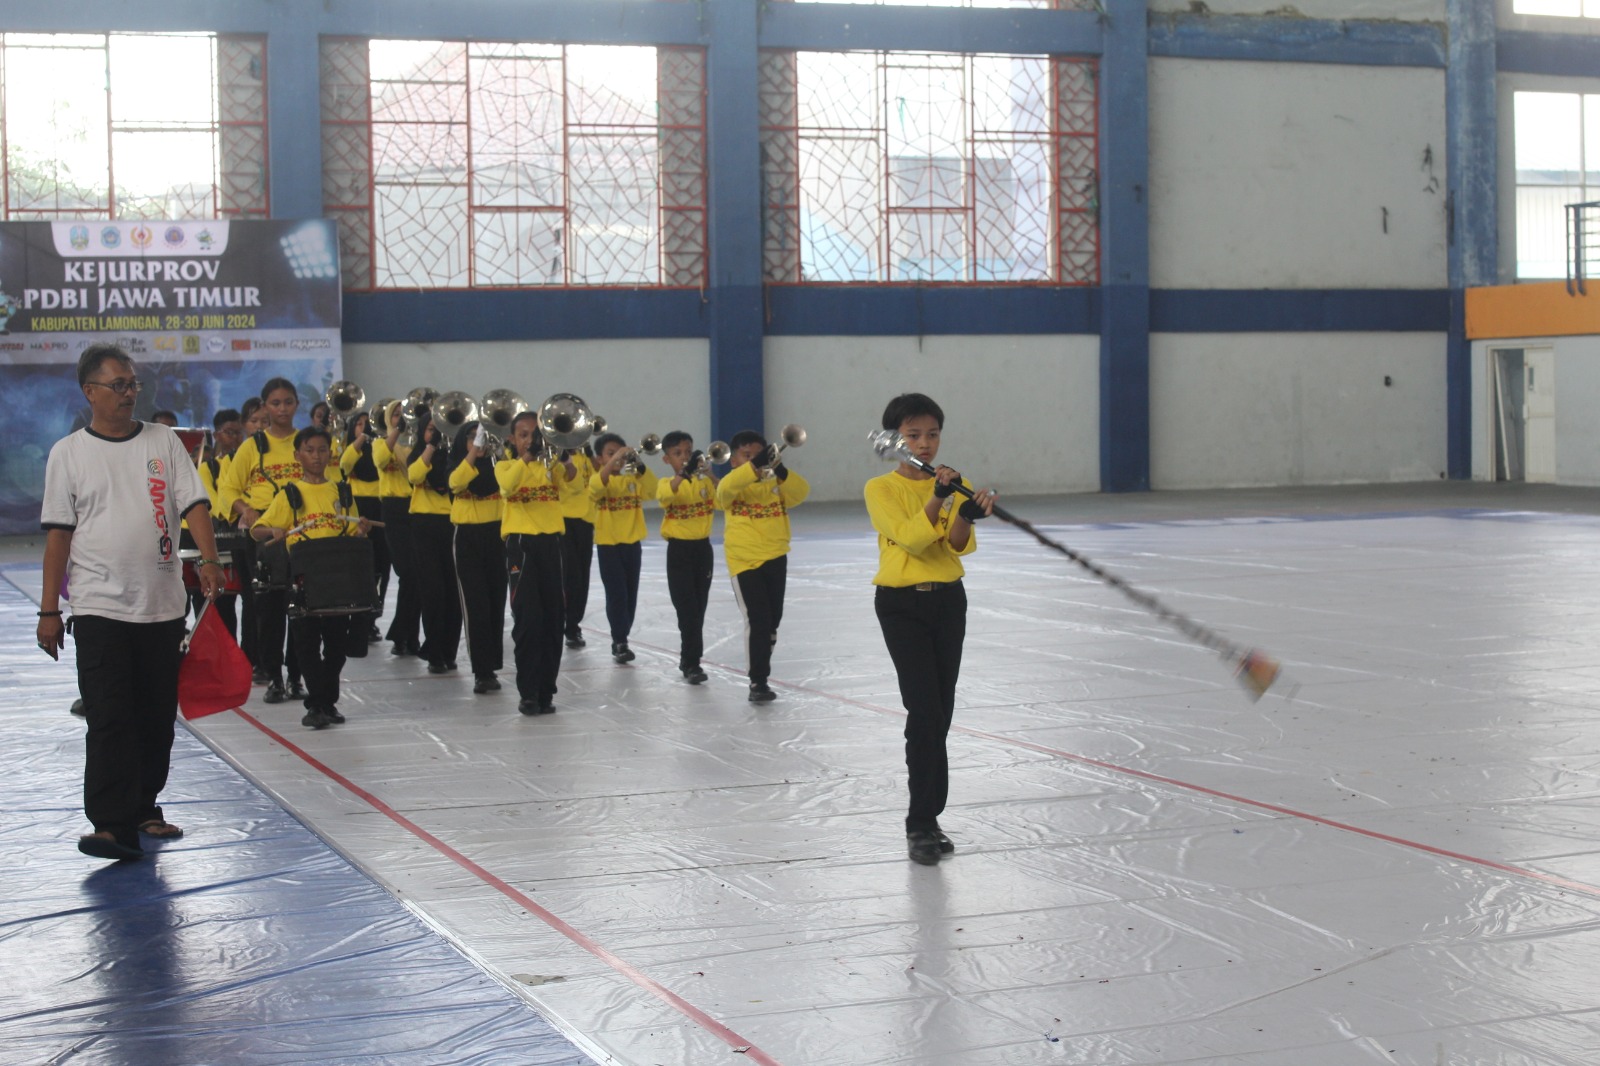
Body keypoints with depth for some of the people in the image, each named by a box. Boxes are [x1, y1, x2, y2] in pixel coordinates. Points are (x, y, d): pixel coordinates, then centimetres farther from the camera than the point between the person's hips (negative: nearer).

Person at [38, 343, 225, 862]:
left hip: (163, 604, 3)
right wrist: (49, 610, -2)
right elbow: (58, 533, 1)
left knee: (157, 717, 9)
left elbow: (193, 503, 1)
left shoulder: (164, 441, 7)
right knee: (109, 717, -9)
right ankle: (111, 825, -11)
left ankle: (144, 809, 22)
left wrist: (209, 558, -17)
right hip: (99, 606, -3)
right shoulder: (69, 452, 1)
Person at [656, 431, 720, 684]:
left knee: (699, 607, 10)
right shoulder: (667, 483, -6)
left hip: (703, 547, 4)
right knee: (686, 608, -6)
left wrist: (710, 475, -22)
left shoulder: (705, 482, 5)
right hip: (679, 549, -4)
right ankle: (692, 663, -4)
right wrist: (683, 473, -43)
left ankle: (688, 658, 23)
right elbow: (666, 495, -30)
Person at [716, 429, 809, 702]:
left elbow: (801, 492, -12)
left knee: (772, 620, 16)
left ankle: (761, 666, 35)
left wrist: (781, 471, -30)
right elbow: (726, 487, -30)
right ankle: (758, 682, -5)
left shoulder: (775, 484, 6)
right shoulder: (733, 487, -6)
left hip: (776, 559, 5)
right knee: (757, 620, -11)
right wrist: (754, 466, -42)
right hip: (745, 561, -5)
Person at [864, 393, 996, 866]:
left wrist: (969, 514, -29)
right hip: (901, 605, -4)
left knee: (940, 712, 7)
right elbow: (910, 538, -19)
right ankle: (922, 823, -8)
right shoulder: (881, 489, -5)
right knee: (926, 712, -13)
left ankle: (926, 818, 17)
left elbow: (960, 546, -9)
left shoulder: (956, 483, 5)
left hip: (948, 601, 4)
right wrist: (937, 498, -31)